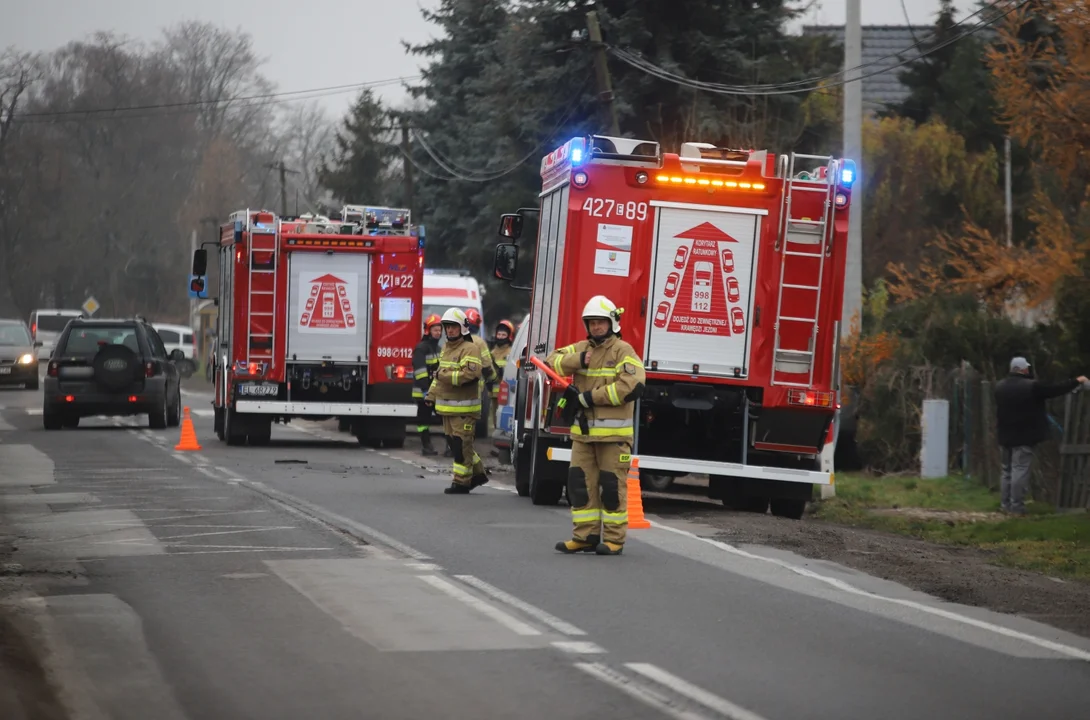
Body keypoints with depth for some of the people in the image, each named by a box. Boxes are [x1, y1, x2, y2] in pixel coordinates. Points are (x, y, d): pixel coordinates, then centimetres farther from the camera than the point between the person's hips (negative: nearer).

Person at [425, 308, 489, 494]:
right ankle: (478, 473, 26)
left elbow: (471, 374, -25)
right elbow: (440, 374, 27)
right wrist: (431, 394, 19)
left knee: (461, 444, -7)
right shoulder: (446, 348, 17)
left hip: (464, 408, -9)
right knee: (454, 442, 14)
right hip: (447, 407, 9)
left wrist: (446, 375, -23)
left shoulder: (469, 349, -12)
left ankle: (461, 482, -3)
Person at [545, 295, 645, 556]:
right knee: (580, 483, 6)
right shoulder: (580, 349, 12)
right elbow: (553, 363, 2)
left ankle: (614, 539, 5)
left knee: (612, 486, -1)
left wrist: (591, 397, -17)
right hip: (583, 431, 6)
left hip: (613, 433, -6)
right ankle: (585, 536, 12)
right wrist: (578, 361, -16)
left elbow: (632, 386, -19)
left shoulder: (623, 351, -7)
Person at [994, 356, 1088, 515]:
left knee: (1006, 471, 13)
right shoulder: (1031, 386, -14)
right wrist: (1076, 382, 7)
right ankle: (1016, 506, -7)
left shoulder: (1000, 386, 5)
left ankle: (1005, 504, 16)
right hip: (1023, 436, -6)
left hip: (1005, 436, 6)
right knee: (1020, 470, -5)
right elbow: (1055, 390, -5)